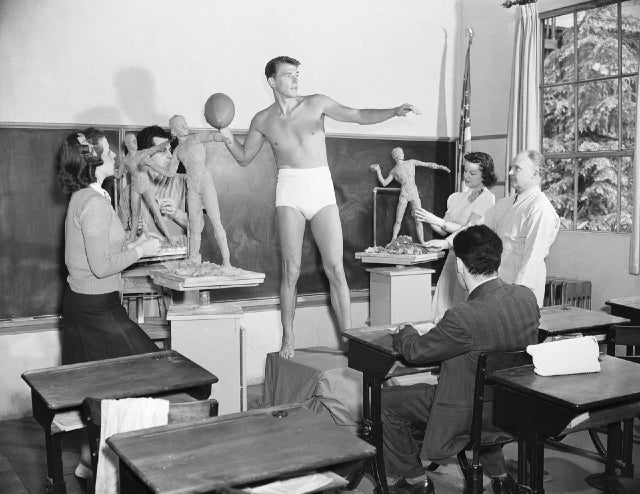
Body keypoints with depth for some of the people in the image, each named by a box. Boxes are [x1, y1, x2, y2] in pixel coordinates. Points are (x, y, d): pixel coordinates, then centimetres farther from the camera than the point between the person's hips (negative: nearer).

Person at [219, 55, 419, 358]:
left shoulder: (316, 104, 6)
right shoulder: (263, 120, 10)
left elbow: (360, 117, 2)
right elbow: (244, 158, 19)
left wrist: (394, 112, -12)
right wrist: (227, 137, 1)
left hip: (322, 188, 0)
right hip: (289, 191, 0)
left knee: (335, 270, -5)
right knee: (291, 271, -1)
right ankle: (288, 340, 11)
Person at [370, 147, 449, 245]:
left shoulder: (411, 162, 13)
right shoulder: (394, 171, 11)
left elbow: (427, 164, 12)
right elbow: (384, 183, 9)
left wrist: (439, 166, 4)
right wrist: (378, 170, 4)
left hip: (414, 194, 1)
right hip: (404, 195, -1)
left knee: (419, 220, -3)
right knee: (398, 221, -1)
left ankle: (422, 243, 2)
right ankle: (392, 243, 6)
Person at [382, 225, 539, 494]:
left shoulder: (463, 318, -33)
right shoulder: (527, 297, -11)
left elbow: (415, 351, -17)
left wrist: (405, 331, 6)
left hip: (471, 415, -7)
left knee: (386, 401, 7)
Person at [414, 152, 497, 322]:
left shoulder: (487, 198, -6)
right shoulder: (458, 197, 14)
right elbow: (443, 231, 11)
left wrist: (436, 220, -19)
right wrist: (426, 218, -7)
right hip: (453, 255, 6)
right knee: (443, 314, 3)